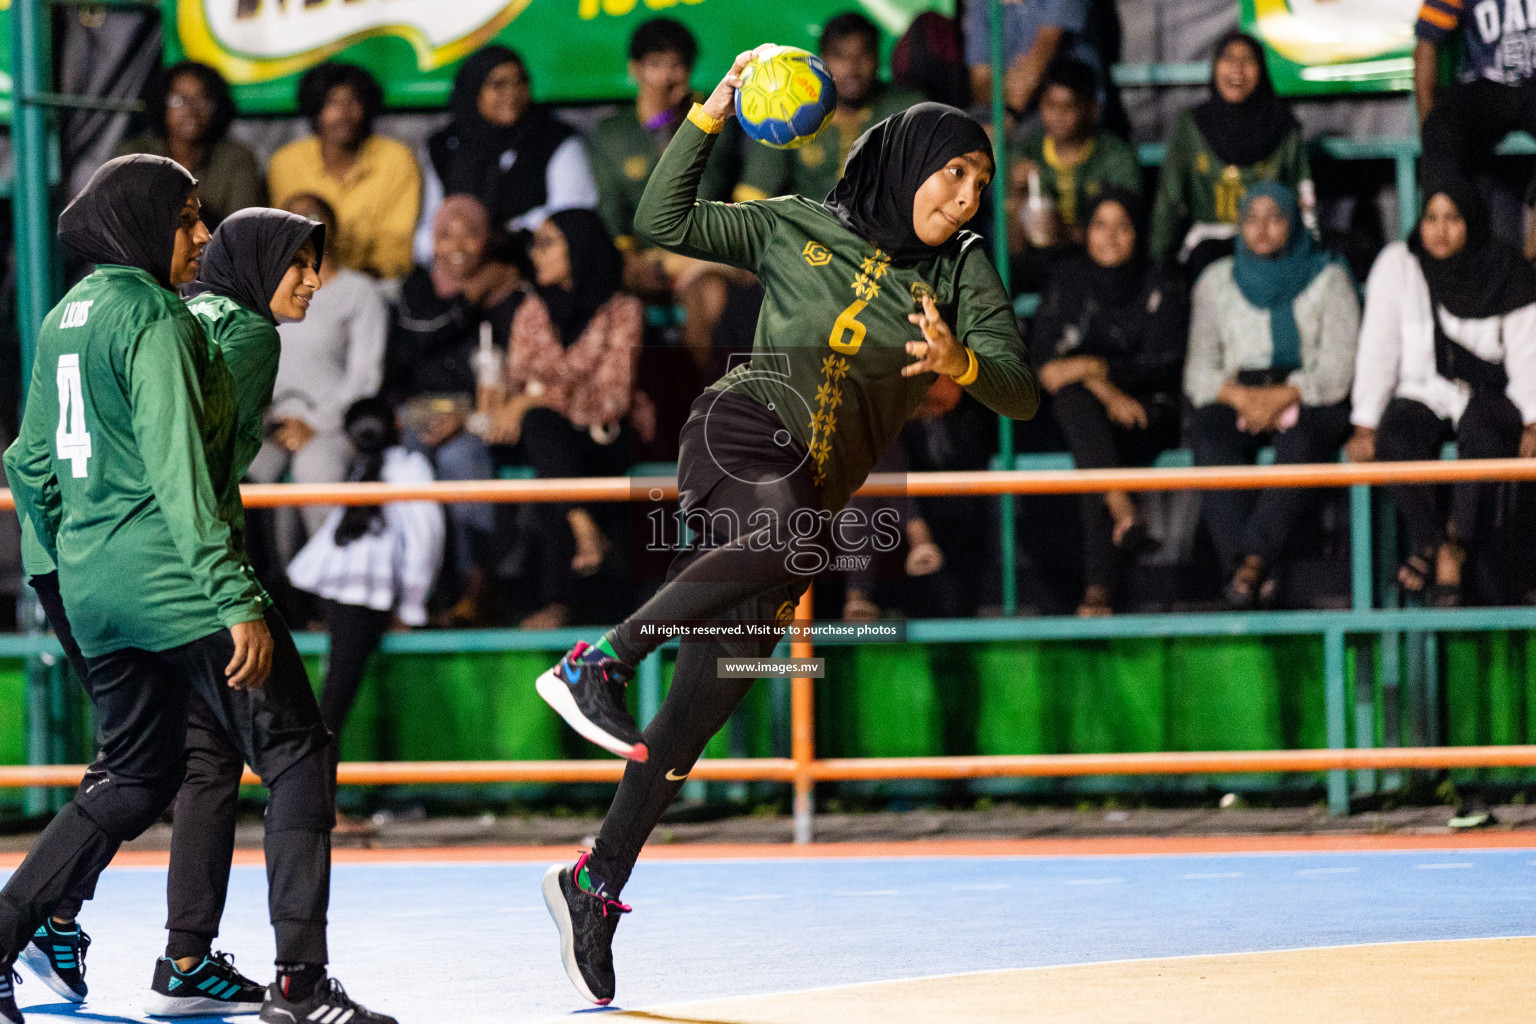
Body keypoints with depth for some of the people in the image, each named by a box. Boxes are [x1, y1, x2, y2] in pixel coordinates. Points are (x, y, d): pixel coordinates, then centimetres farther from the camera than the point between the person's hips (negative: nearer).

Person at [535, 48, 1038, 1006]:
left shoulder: (964, 272, 10)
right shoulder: (797, 228, 6)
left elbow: (1022, 392, 1)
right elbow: (665, 220, 8)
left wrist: (963, 362, -21)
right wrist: (711, 116, -3)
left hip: (816, 487, 4)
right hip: (742, 431, -4)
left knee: (711, 696, 0)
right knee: (792, 536, -38)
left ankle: (598, 884, 8)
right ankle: (597, 664, -34)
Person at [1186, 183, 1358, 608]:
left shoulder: (1327, 278, 8)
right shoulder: (1217, 281, 15)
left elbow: (1337, 366, -2)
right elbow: (1199, 369, 9)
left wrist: (1284, 396, -18)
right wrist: (1239, 396, -13)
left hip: (1308, 395, -2)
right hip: (1236, 394, 2)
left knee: (1301, 441, -38)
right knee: (1209, 434, -34)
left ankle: (1254, 560, -46)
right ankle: (1246, 568, -43)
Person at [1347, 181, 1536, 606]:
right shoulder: (1398, 265, -1)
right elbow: (1377, 349, -1)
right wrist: (1364, 424, -10)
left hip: (1487, 395, -1)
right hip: (1422, 394, 1)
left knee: (1481, 435, -36)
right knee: (1396, 441, -32)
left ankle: (1454, 543, -20)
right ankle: (1441, 550, -19)